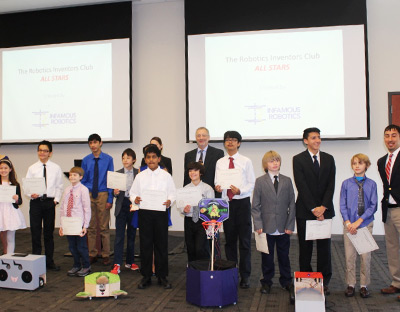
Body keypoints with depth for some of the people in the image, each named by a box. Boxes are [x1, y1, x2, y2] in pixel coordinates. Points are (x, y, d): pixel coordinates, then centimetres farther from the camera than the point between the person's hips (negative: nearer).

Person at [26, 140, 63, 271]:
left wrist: (56, 200, -5)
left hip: (50, 202, 0)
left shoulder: (56, 168, 4)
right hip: (35, 202, 0)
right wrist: (31, 194, -15)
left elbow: (59, 186, 6)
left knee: (49, 232, 8)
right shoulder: (32, 168, 5)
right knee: (35, 232, 2)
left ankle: (49, 261, 18)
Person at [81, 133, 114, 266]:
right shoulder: (86, 160, 4)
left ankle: (106, 255, 14)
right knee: (91, 227, 10)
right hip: (89, 195, 3)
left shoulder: (108, 159, -3)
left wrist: (110, 199, -9)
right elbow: (83, 180, 8)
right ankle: (92, 254, 21)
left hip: (103, 194, -2)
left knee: (104, 227, 3)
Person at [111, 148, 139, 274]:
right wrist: (115, 192, -17)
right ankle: (117, 265, -1)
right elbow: (115, 191, 4)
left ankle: (129, 262, 25)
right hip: (121, 207, 0)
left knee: (131, 235, 11)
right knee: (119, 236, -3)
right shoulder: (117, 173, 3)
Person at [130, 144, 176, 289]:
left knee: (161, 244, 4)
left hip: (161, 212, -1)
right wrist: (135, 199, -13)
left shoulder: (166, 176, 5)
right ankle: (146, 276, 17)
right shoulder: (140, 176, 8)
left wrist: (169, 201, -16)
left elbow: (172, 193, 4)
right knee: (145, 244, 5)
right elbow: (133, 192, 8)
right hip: (144, 212, 1)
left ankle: (162, 276, 16)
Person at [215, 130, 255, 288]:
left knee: (245, 241, 1)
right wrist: (217, 187, -16)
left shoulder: (246, 162, 0)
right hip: (226, 203, 3)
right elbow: (217, 181, 7)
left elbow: (252, 183, -2)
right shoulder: (220, 162, 9)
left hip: (242, 202, -3)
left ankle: (245, 276, 11)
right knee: (229, 240, 11)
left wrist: (240, 191, -19)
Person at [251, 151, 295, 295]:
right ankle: (266, 282, 24)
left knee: (284, 255, 13)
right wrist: (258, 225, -9)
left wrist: (290, 225, -2)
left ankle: (286, 281, 29)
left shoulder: (287, 181, 5)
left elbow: (292, 204, 5)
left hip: (283, 227, 2)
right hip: (267, 227, -1)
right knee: (267, 257, 9)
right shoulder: (260, 181, -1)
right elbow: (255, 206, -1)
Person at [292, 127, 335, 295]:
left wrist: (323, 206, -11)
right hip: (305, 210, -2)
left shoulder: (328, 159, 8)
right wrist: (313, 208, -15)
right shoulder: (298, 159, -2)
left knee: (324, 246, 7)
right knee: (305, 247, 5)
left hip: (325, 209, 3)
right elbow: (301, 186, -9)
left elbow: (331, 185, 1)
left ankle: (324, 281, 18)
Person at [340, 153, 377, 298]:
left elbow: (373, 206, -3)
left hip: (366, 223, 0)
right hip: (349, 224, 0)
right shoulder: (346, 183, 2)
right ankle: (350, 285, 17)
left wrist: (359, 221, -12)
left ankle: (364, 285, 18)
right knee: (349, 256, 4)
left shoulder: (371, 184, 0)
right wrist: (348, 222, -10)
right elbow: (342, 205, 2)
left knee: (366, 256, 4)